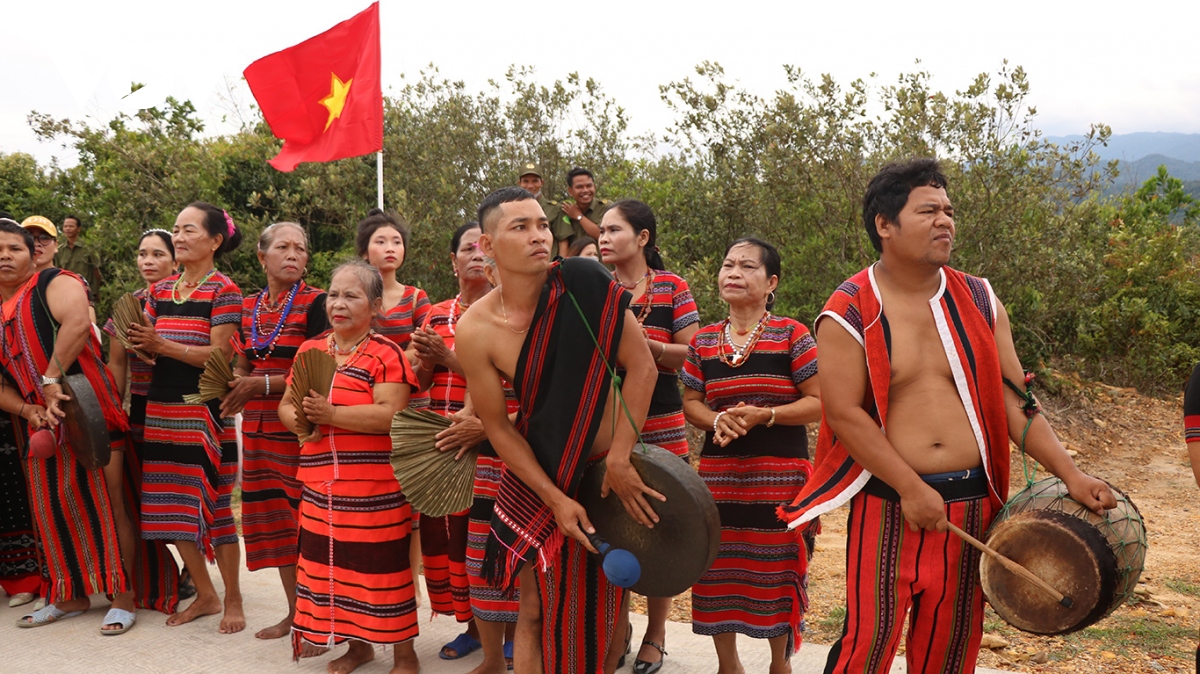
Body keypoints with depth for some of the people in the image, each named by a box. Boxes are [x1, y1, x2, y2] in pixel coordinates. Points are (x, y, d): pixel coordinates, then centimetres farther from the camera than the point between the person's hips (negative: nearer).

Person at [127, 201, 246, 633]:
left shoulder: (223, 291, -6)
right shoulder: (160, 290, 14)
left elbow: (220, 355, -14)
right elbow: (151, 346, 13)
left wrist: (162, 345, -20)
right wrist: (137, 341, -8)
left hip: (203, 409, -7)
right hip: (161, 406, 7)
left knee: (214, 504, -2)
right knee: (172, 505, 9)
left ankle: (232, 601, 12)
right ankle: (205, 595, 24)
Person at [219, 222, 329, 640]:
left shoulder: (315, 303, -6)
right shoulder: (249, 307, 12)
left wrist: (262, 384, -17)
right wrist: (235, 382, -3)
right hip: (259, 428, 6)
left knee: (306, 518, -5)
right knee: (274, 518, 10)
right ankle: (294, 612, 22)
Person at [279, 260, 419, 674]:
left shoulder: (386, 354, -8)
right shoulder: (309, 351, 12)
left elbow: (390, 414, -18)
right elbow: (286, 404, 17)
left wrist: (331, 414, -23)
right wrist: (298, 420, -6)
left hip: (375, 490, -6)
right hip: (320, 489, 6)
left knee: (382, 566, 0)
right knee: (331, 564, 12)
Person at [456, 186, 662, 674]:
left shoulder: (585, 285, -16)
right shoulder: (476, 330, -12)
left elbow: (641, 366, -13)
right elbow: (498, 426, -5)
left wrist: (619, 458, -18)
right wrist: (555, 499, -11)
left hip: (610, 470, 0)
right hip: (538, 474, 0)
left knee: (603, 610, 9)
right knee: (535, 610, 6)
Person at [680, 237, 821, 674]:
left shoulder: (792, 336, -4)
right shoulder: (703, 342, 8)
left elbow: (819, 403, -6)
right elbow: (691, 403, 13)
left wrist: (763, 415, -18)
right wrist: (716, 420, -8)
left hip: (780, 472, -3)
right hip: (719, 471, 4)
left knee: (777, 571, 1)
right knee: (718, 570, 5)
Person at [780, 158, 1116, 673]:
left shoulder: (979, 301, 7)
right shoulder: (850, 313, -7)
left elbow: (1014, 401, 8)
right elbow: (844, 413, -12)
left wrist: (1070, 475, -3)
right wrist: (911, 488, -16)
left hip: (970, 505, 4)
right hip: (887, 504, -4)